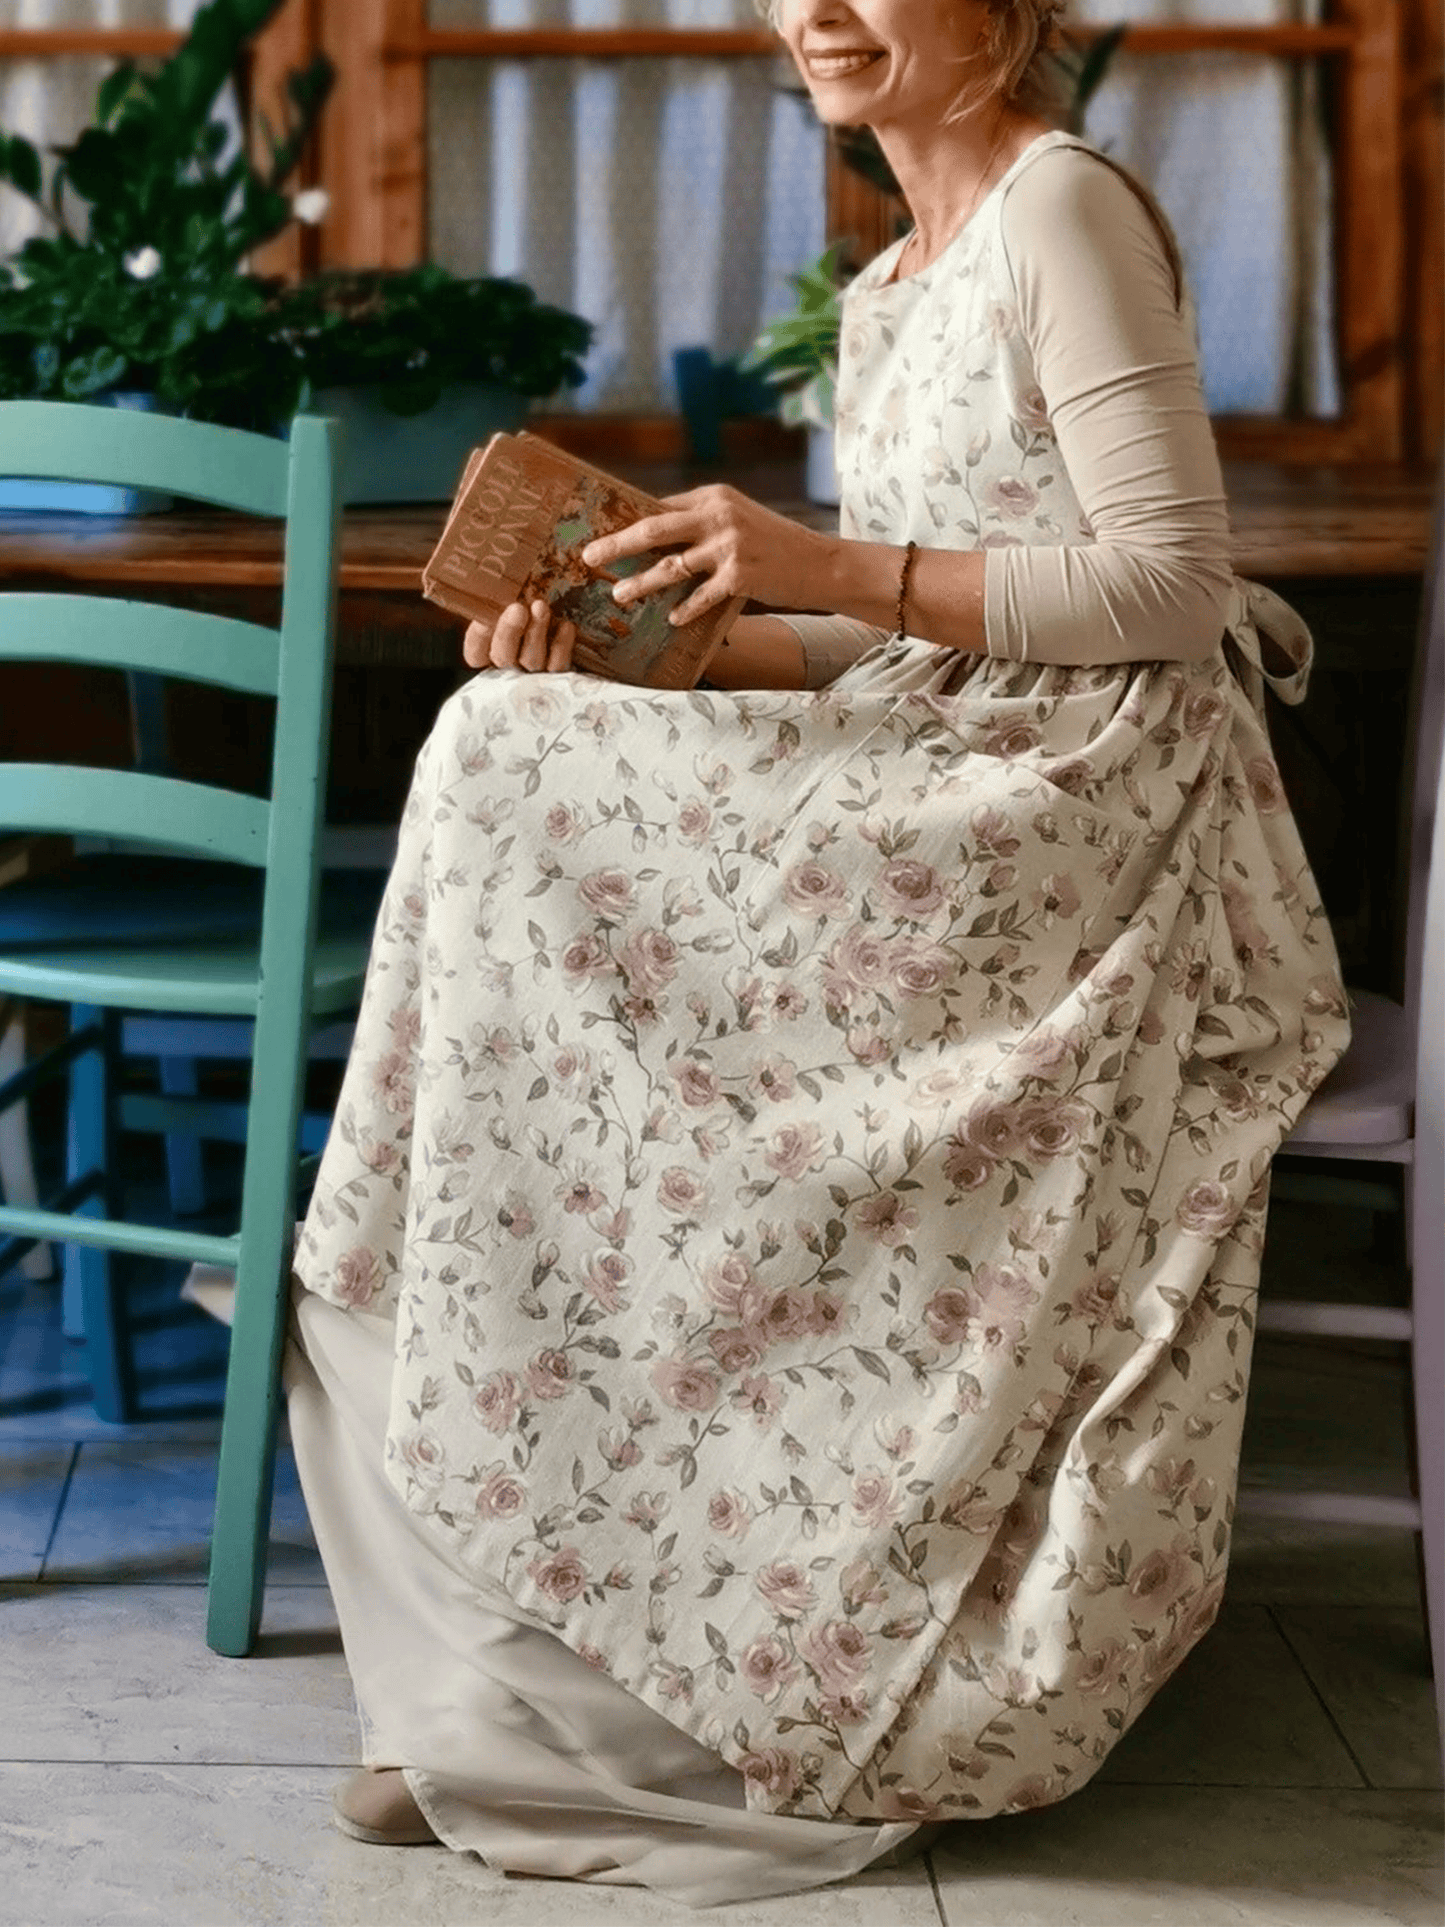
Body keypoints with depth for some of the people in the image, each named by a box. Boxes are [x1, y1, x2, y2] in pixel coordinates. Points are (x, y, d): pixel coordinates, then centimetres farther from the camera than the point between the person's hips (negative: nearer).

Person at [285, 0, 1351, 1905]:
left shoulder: (1066, 208, -7)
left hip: (1093, 816, -8)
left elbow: (1176, 587, -14)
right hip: (952, 795, 9)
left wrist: (833, 563, -18)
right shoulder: (884, 299, 19)